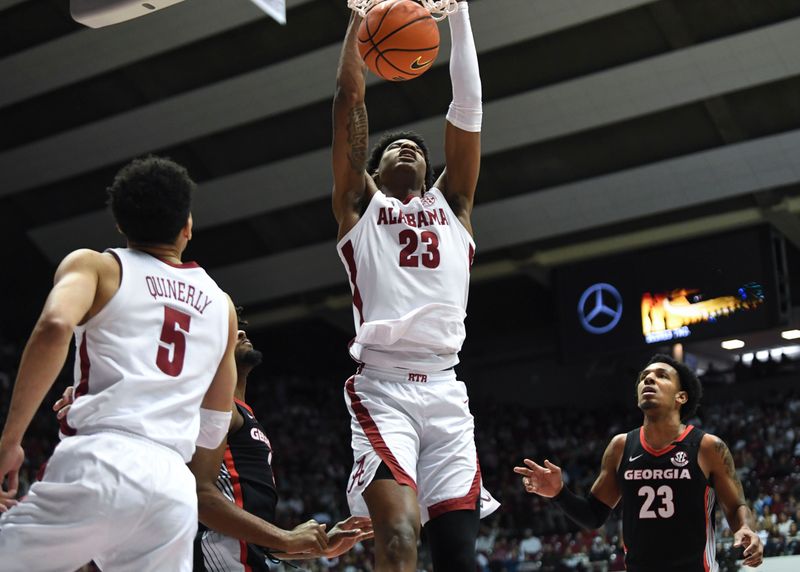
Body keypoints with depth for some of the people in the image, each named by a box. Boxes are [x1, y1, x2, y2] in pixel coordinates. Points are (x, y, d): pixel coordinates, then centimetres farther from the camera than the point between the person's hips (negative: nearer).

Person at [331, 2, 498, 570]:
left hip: (445, 391, 3)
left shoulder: (451, 204, 23)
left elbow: (468, 107, 18)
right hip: (382, 388, -3)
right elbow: (350, 98, 12)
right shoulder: (360, 203, 17)